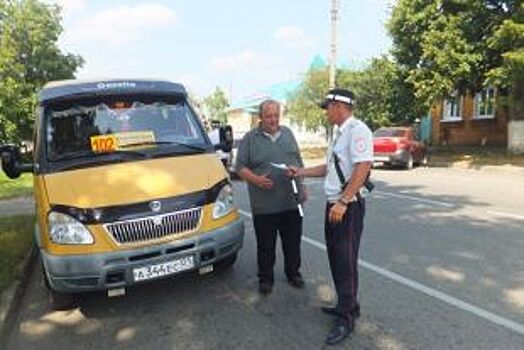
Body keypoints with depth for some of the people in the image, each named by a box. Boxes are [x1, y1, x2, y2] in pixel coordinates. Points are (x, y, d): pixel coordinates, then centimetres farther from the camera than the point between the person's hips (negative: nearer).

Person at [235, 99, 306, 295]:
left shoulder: (288, 134, 12)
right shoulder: (250, 138, -1)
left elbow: (299, 162, 18)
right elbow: (240, 167, -3)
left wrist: (302, 186, 14)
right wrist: (256, 179, -19)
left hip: (292, 202, 4)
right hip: (264, 205, -3)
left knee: (292, 242, 15)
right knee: (266, 246, 8)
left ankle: (293, 272, 35)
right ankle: (265, 278, 25)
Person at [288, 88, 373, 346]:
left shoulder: (357, 130, -14)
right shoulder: (340, 133, 17)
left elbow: (363, 167, -24)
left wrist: (343, 202, -27)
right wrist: (301, 172, 21)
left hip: (348, 206, -10)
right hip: (334, 204, 10)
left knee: (346, 261, -2)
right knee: (336, 258, 16)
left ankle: (346, 318, 10)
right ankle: (346, 305, 31)